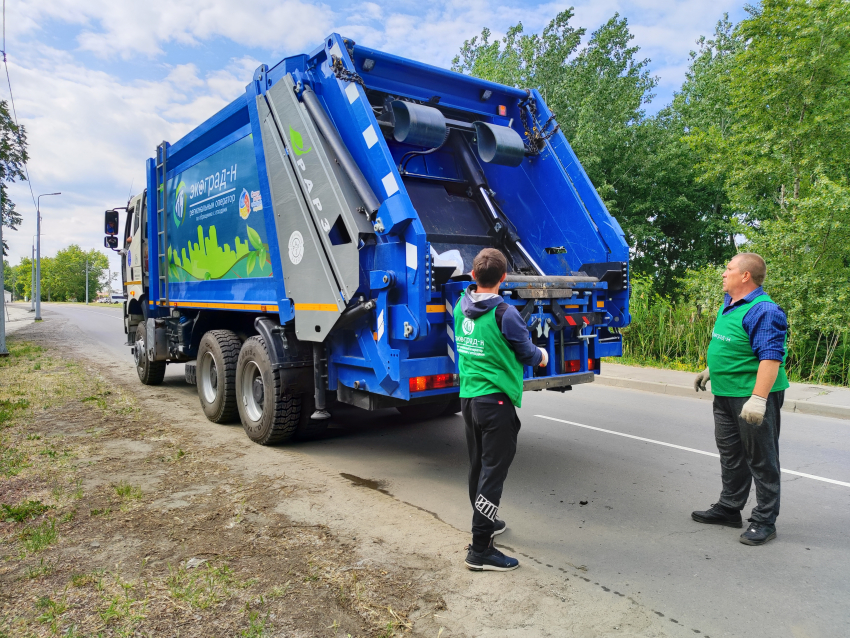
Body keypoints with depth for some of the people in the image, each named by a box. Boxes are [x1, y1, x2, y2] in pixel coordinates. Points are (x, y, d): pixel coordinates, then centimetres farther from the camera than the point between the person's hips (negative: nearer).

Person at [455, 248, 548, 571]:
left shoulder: (461, 307, 4)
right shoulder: (505, 313, -18)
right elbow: (527, 353, -6)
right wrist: (542, 356, 17)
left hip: (468, 396, 8)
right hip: (496, 399, -7)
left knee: (478, 466, 21)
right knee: (493, 471, -2)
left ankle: (484, 522, 39)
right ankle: (480, 549, 1)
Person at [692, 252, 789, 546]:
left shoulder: (763, 311, -20)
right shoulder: (729, 304, 11)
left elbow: (771, 357, -28)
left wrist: (758, 398, -33)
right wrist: (710, 370, 28)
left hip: (753, 395, -10)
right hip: (726, 393, 10)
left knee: (761, 458, 3)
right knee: (730, 454, 19)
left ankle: (764, 521, 16)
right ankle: (729, 508, 33)